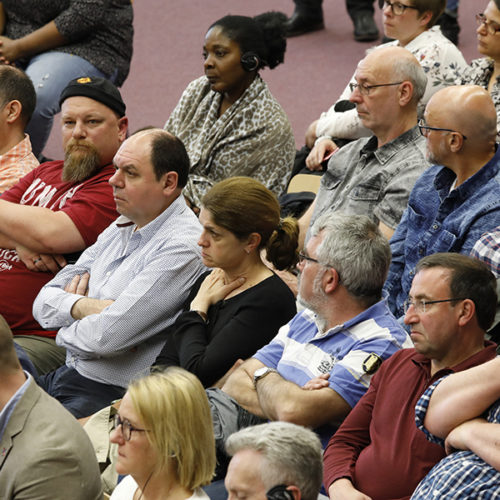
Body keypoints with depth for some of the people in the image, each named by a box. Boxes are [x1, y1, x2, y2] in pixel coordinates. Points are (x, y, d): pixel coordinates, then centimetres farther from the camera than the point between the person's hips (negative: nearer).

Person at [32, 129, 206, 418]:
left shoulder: (182, 249, -16)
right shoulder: (122, 229, 14)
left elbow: (105, 338, -22)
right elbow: (43, 303, 11)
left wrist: (66, 333, 0)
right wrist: (81, 307, -11)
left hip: (110, 395, -9)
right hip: (66, 376, 9)